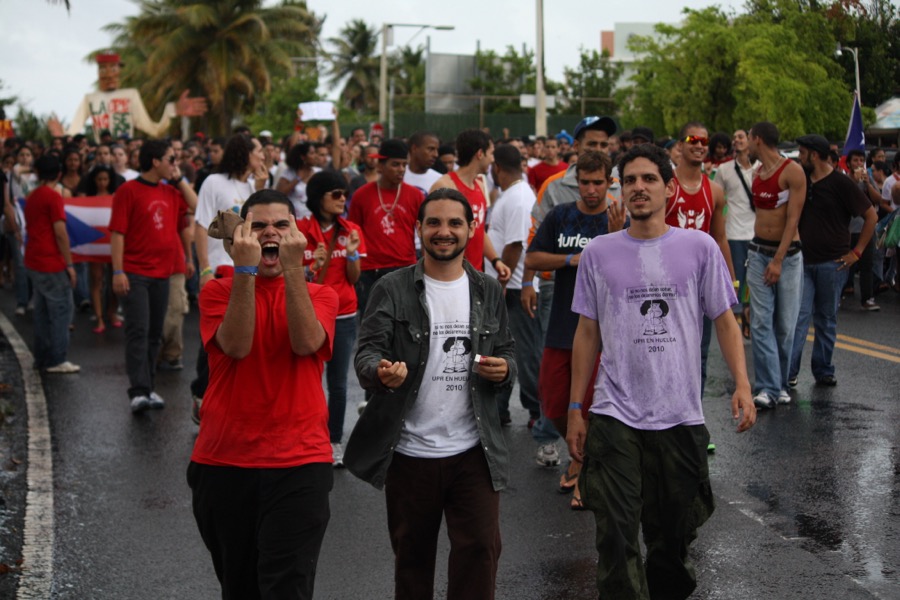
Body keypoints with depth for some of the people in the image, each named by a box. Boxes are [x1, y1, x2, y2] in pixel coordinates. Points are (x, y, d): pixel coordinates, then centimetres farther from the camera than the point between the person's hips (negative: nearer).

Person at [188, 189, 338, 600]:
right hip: (222, 462, 2)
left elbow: (306, 342, -16)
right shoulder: (218, 292, 4)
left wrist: (293, 268, -20)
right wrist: (245, 269, -21)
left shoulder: (320, 296, 5)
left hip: (298, 462, -1)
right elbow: (236, 345, -15)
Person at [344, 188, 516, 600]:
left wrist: (503, 370, -10)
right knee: (412, 556, 12)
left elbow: (507, 353, 14)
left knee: (480, 549, -3)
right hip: (409, 453, -1)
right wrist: (381, 372, -32)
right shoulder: (391, 290, -2)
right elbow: (366, 352, -9)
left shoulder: (489, 291, 7)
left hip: (473, 452, 1)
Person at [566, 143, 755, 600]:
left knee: (673, 532, 13)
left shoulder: (700, 248, 2)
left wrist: (742, 383, -10)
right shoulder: (599, 252, 5)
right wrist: (575, 410, 8)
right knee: (616, 537, -8)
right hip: (614, 415, 0)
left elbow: (724, 321, 5)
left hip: (680, 416, 1)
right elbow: (588, 333, 9)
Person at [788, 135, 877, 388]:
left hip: (831, 262, -3)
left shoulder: (841, 184, -6)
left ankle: (823, 371, 16)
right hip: (803, 260, 3)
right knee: (800, 315, -5)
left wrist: (857, 252, -7)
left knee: (826, 319, 7)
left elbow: (871, 216, -4)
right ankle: (788, 372, -8)